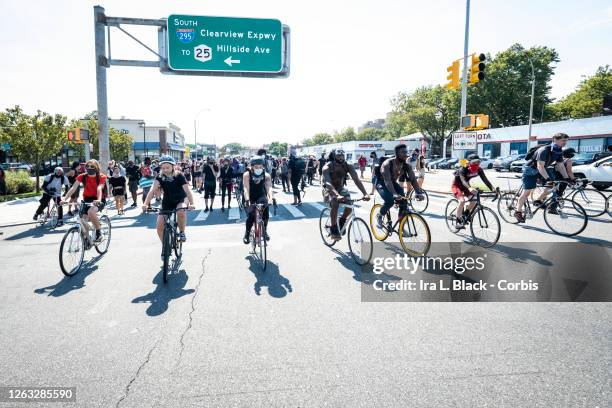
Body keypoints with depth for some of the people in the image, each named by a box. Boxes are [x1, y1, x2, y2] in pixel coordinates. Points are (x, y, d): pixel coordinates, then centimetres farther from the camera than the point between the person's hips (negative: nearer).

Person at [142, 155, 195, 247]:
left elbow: (187, 190, -28)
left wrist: (191, 204, -43)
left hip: (181, 200, -3)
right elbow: (153, 190, -25)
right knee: (160, 226, -8)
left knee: (180, 212, -39)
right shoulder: (160, 177, -13)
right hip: (167, 202, 3)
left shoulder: (179, 176, -19)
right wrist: (146, 203, -40)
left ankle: (182, 232, -11)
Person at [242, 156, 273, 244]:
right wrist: (247, 200, -44)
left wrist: (271, 198, -45)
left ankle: (264, 231, 5)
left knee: (266, 213, -19)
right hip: (251, 198, -2)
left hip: (261, 196, 2)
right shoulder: (247, 175, -21)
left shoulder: (266, 175, -16)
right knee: (251, 216, -17)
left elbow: (269, 187, -27)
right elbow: (246, 188, -29)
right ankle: (247, 234, 6)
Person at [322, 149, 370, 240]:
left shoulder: (348, 166, -16)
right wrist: (337, 195, -58)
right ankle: (334, 230, -20)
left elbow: (357, 180, -24)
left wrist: (365, 194, -40)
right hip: (329, 190, -4)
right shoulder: (327, 168, -26)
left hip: (341, 188, 4)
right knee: (335, 204, -34)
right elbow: (328, 183, -41)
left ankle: (342, 221, 7)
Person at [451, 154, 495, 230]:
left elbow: (485, 179, -24)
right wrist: (469, 188, -66)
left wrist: (492, 188, -40)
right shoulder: (463, 169, -32)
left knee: (474, 200, -11)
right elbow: (463, 180, -47)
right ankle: (458, 222, -16)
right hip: (457, 185, -6)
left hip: (465, 185, 6)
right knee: (462, 200, -26)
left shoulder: (479, 170, -17)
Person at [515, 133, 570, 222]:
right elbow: (540, 166, -35)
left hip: (542, 170, 8)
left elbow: (561, 166, 2)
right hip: (530, 170, -8)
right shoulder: (544, 150, -29)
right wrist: (548, 179, -41)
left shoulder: (559, 151, -5)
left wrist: (566, 178, -5)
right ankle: (518, 212, 1)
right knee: (527, 192, -8)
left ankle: (539, 201, 8)